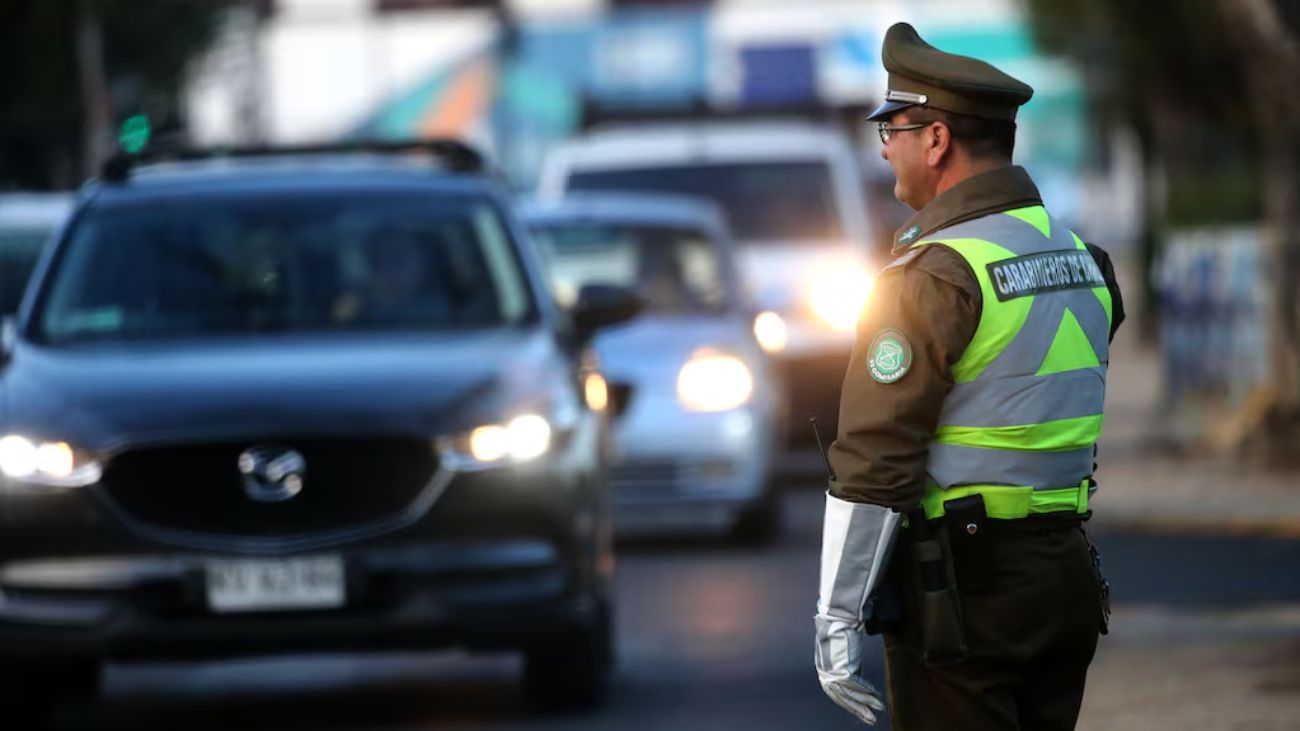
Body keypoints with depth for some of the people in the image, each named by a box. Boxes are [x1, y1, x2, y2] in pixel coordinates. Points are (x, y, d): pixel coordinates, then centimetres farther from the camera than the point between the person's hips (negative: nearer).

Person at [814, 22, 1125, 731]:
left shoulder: (933, 276, -14)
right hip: (1066, 579, 8)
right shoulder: (1079, 258, 12)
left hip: (963, 591, -8)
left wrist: (836, 618, -14)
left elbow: (875, 465, -16)